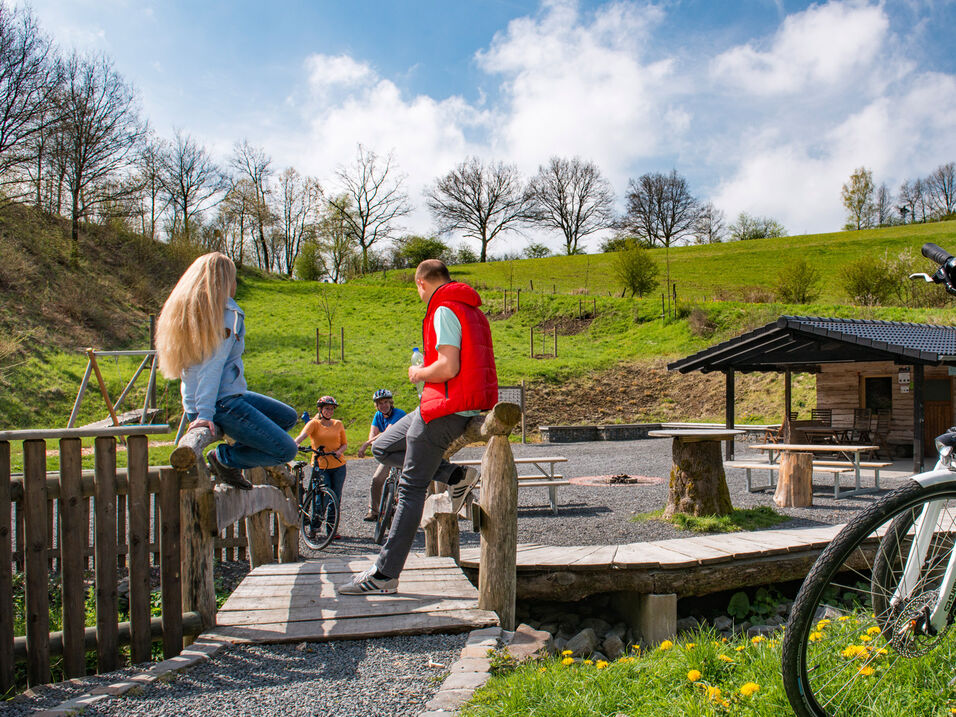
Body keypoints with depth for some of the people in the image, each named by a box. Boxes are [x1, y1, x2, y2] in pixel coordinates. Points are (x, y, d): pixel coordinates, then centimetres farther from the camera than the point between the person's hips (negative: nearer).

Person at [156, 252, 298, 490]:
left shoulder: (186, 308, 14)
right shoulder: (226, 311, -13)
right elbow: (214, 364, -19)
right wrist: (206, 413, -23)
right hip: (222, 403, -10)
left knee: (287, 417, 21)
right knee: (286, 450, -12)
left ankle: (226, 460, 9)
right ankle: (224, 458, -2)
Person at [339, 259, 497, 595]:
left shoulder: (444, 311, -13)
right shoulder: (472, 311, 17)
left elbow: (448, 367, -23)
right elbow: (469, 363, 16)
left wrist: (418, 374, -5)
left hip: (445, 409, -10)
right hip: (464, 404, 10)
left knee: (411, 488, -7)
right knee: (384, 447, 17)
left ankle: (384, 575, -3)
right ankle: (456, 477, 7)